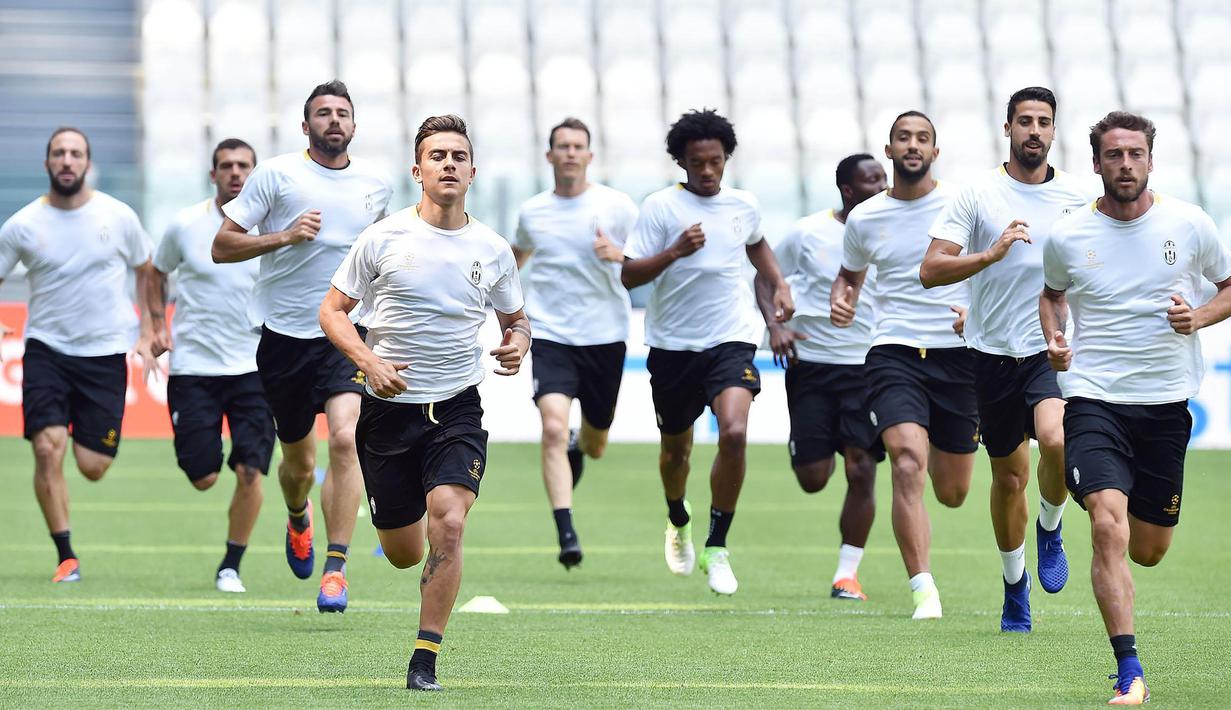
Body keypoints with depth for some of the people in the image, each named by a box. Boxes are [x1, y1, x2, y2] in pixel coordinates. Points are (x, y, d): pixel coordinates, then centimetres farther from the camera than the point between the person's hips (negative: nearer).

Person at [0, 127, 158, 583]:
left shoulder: (119, 217, -1)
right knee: (47, 448, -16)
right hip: (46, 348, 0)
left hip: (105, 353, 0)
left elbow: (146, 272, 13)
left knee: (93, 468, -2)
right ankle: (66, 558, -5)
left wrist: (146, 335, 9)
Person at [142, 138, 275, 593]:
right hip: (193, 365, 0)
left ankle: (231, 567, 8)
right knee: (204, 478, -6)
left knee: (250, 473, -9)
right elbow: (157, 272, 16)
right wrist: (158, 325, 6)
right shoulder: (185, 226, -2)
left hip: (254, 366, 0)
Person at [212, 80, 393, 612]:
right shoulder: (276, 175, -3)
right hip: (285, 334, -1)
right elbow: (222, 247, -5)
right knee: (299, 462, 11)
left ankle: (336, 568, -21)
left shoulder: (377, 184, 8)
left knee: (345, 438, -22)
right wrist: (285, 236, -17)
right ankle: (298, 519, 48)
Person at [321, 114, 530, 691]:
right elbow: (333, 309, 2)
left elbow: (515, 319, 19)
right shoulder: (383, 238, -3)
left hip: (457, 409, 0)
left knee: (448, 525, -21)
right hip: (389, 407, 0)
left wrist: (518, 344, -5)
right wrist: (369, 360, -15)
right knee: (403, 554, 6)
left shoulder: (493, 249, 3)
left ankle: (424, 660, -10)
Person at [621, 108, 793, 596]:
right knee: (676, 447, 14)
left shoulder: (744, 205, 5)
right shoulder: (660, 207, -7)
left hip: (731, 340, 1)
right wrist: (675, 252, -26)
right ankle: (679, 520, 47)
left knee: (734, 434, -22)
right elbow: (628, 276, -12)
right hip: (673, 345, -1)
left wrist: (779, 286, 16)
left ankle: (717, 549, -12)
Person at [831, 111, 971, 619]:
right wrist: (841, 300, 3)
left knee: (952, 494, 9)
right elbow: (850, 273, 25)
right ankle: (924, 591, -24)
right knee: (908, 463, -24)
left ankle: (942, 450, 50)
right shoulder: (864, 219, 6)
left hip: (958, 352, 0)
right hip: (894, 352, 0)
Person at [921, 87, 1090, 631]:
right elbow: (930, 271, -7)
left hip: (1055, 350, 0)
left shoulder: (1079, 198, 3)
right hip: (993, 354, 1)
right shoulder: (978, 196, -2)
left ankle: (1050, 529, 2)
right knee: (1008, 477, 9)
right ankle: (1015, 587, 30)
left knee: (1056, 440, -28)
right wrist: (991, 253, -21)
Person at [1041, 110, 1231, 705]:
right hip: (1094, 399, -1)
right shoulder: (1067, 237, 0)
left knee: (1148, 551, 7)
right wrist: (1053, 339, 2)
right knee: (1109, 527, -22)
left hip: (1166, 404, 1)